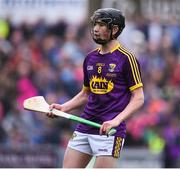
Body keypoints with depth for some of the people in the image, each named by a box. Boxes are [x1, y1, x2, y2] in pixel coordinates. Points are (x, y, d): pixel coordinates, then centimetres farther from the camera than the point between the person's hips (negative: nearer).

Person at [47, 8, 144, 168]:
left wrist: (116, 120, -21)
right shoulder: (90, 58, 14)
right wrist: (63, 108, 9)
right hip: (84, 128, 7)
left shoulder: (126, 58, -6)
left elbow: (138, 98, -9)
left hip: (108, 130, -7)